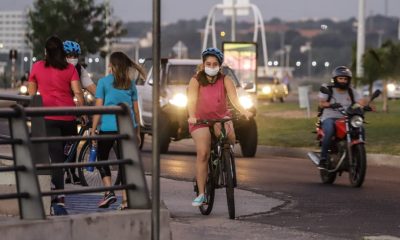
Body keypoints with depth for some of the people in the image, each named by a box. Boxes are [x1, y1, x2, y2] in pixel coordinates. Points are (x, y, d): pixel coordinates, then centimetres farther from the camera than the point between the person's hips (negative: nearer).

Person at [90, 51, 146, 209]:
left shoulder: (104, 82, -1)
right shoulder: (131, 84, 9)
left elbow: (98, 107, -4)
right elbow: (136, 110, 12)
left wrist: (93, 129, 0)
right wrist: (138, 132, 19)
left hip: (108, 127, -3)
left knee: (102, 158, 12)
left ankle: (109, 191, -5)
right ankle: (125, 200, 0)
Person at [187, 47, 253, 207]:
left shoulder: (225, 80, -6)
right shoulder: (196, 81, -9)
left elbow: (234, 98, -19)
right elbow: (192, 100, -23)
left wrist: (243, 111, -39)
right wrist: (191, 116, -43)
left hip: (221, 117, 1)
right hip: (201, 120, -1)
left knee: (229, 136, -31)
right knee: (202, 153, -17)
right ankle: (201, 194, -14)